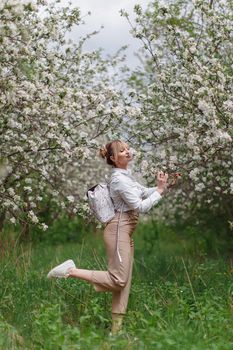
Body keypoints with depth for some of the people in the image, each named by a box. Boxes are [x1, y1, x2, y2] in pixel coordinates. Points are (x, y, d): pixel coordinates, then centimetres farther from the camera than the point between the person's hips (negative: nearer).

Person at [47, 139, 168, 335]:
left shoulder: (127, 175, 14)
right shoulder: (119, 178, -16)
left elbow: (143, 192, 26)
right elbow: (140, 206, -18)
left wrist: (159, 187, 9)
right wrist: (160, 192, -9)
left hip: (127, 231, 10)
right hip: (119, 229, -10)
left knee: (124, 281, 7)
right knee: (117, 279, -12)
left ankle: (116, 329, 8)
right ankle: (71, 271, -8)